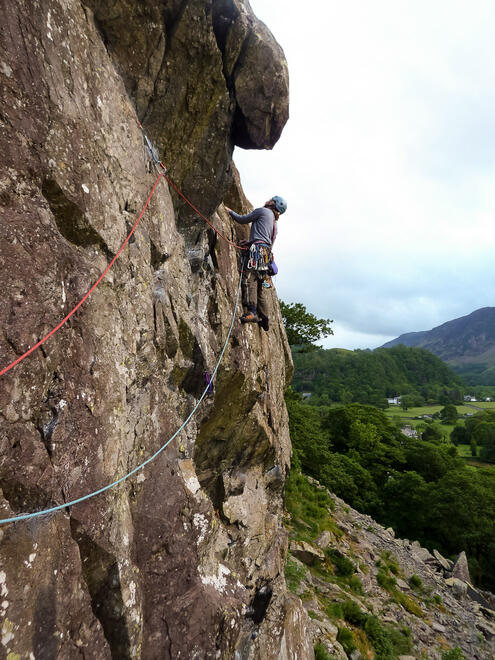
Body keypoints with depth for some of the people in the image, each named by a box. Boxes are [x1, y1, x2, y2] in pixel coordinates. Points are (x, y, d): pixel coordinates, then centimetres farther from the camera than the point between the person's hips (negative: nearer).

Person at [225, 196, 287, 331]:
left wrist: (230, 211, 28)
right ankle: (264, 319, 8)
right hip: (267, 251, 8)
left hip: (258, 249, -8)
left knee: (250, 279, -20)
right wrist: (249, 241, 39)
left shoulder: (262, 211, 8)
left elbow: (242, 220, 11)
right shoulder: (274, 223, 30)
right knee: (260, 286, 9)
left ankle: (251, 311, -35)